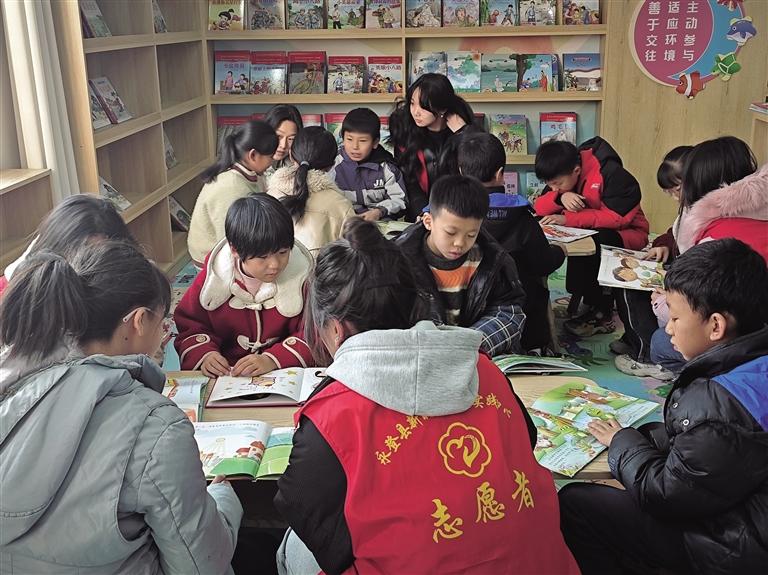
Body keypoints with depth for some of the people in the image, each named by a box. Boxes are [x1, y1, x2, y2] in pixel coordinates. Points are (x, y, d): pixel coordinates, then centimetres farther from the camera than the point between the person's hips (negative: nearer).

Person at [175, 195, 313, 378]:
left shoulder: (301, 279, -8)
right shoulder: (214, 279, -3)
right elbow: (189, 325, 8)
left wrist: (272, 360, -24)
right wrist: (204, 354, -14)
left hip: (288, 376, -1)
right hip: (225, 375, 1)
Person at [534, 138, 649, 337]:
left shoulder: (611, 173, -23)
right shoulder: (561, 176, -2)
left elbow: (617, 216, -30)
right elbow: (540, 207, -8)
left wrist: (567, 219, -34)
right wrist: (560, 197, -30)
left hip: (626, 233, -7)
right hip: (587, 231, 7)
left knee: (593, 241, -37)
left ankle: (601, 311, -21)